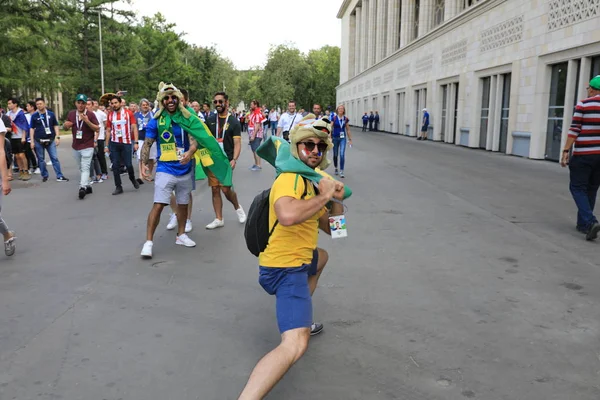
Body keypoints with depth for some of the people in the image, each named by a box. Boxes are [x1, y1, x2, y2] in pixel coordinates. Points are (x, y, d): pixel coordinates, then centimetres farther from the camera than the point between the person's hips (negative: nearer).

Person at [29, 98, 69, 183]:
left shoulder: (51, 114, 3)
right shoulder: (34, 115, 3)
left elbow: (55, 126, 8)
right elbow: (32, 128, 5)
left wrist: (57, 137, -1)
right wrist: (32, 141, 0)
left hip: (50, 140, 0)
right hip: (38, 141, 0)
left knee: (55, 158, -3)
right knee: (41, 159, 7)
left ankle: (59, 176, -2)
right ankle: (44, 175, 18)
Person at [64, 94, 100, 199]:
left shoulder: (90, 114, -6)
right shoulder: (71, 113, 8)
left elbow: (97, 129, -10)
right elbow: (66, 127, 18)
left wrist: (87, 121, -24)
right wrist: (66, 125, -6)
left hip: (87, 146, -6)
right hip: (75, 146, 6)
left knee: (85, 168, -14)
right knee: (81, 169, 12)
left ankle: (82, 188, -24)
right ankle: (87, 186, 22)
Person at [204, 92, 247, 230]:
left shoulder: (233, 122, -2)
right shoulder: (210, 120, 8)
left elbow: (237, 143, -7)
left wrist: (234, 159, -21)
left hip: (226, 160, -4)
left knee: (226, 189, -9)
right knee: (215, 189, 5)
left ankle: (237, 207, 21)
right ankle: (219, 219, 15)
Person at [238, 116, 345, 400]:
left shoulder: (311, 180, 13)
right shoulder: (290, 178, -17)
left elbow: (330, 228, 17)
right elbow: (287, 215, -41)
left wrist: (337, 199, -1)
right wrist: (324, 195, -26)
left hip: (298, 258, 11)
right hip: (285, 268, -11)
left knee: (321, 257, 41)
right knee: (294, 345, -28)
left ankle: (301, 320, 47)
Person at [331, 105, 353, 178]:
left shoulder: (346, 119, 2)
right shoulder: (334, 118, -5)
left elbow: (348, 130, 10)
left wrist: (350, 139, 11)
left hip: (343, 138, 0)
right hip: (335, 138, 0)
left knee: (342, 154, -12)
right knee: (335, 154, 11)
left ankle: (341, 172, -9)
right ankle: (336, 168, 35)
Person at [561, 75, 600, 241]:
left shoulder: (583, 105, -5)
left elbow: (574, 130, -10)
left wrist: (566, 151, -9)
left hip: (583, 154, -5)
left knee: (578, 188, -1)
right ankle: (583, 223, 22)